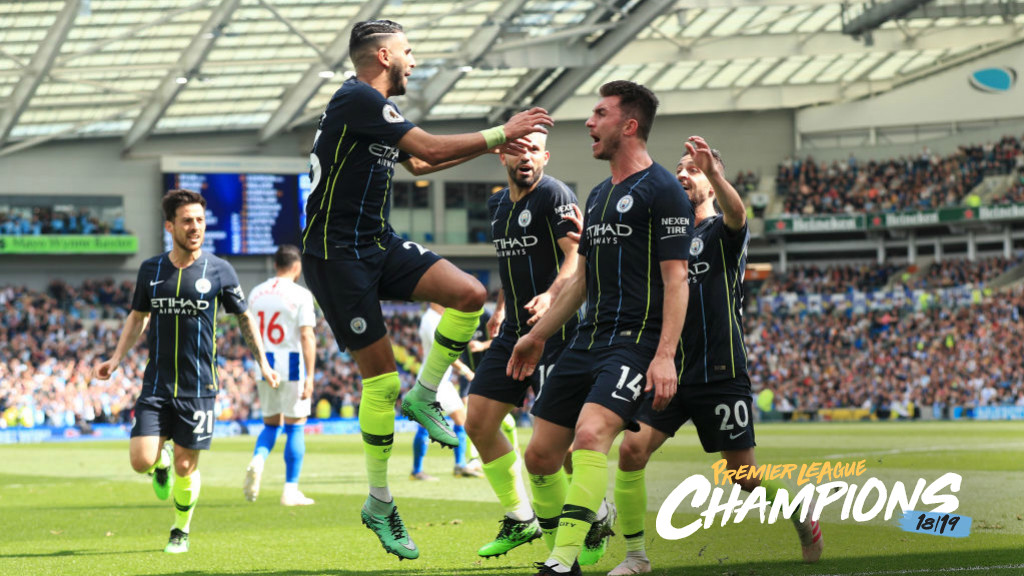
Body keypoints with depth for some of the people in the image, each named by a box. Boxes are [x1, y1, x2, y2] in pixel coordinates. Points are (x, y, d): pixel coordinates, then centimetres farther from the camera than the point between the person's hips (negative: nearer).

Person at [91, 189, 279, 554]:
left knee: (185, 467, 1)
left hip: (198, 387, -2)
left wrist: (262, 363, 11)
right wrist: (116, 359, 7)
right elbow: (138, 317, 18)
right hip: (156, 384, 2)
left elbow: (244, 318, 11)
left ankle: (181, 530, 25)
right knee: (141, 460, -11)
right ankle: (161, 462, 27)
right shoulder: (151, 270, 4)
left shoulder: (219, 271, -2)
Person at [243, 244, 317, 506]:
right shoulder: (301, 295, -8)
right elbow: (307, 337, -14)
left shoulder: (255, 294, 8)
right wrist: (310, 377, -16)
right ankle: (291, 490, 4)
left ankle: (257, 460, -12)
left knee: (270, 423, 18)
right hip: (292, 366, -5)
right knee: (295, 427, 4)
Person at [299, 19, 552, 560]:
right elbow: (432, 149, -21)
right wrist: (502, 133, -12)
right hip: (336, 255, -9)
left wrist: (493, 143, 24)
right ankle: (379, 503, 6)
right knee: (381, 378, -6)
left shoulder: (374, 108, 14)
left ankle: (423, 396, 8)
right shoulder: (356, 99, -17)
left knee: (469, 294, -10)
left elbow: (418, 161, 30)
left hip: (378, 245, 9)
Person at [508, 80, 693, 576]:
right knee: (541, 455, 4)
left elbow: (675, 279, -12)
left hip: (636, 341, -9)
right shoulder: (599, 196, 19)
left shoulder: (662, 191, -6)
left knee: (591, 433, -28)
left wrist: (664, 355, -21)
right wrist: (537, 336, 28)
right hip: (588, 340, 9)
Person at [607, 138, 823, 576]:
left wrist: (714, 174, -49)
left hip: (720, 374, -4)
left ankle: (800, 511, 33)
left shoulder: (722, 232, -3)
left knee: (743, 473, 3)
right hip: (670, 371, 5)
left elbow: (736, 213, -28)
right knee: (631, 450, -14)